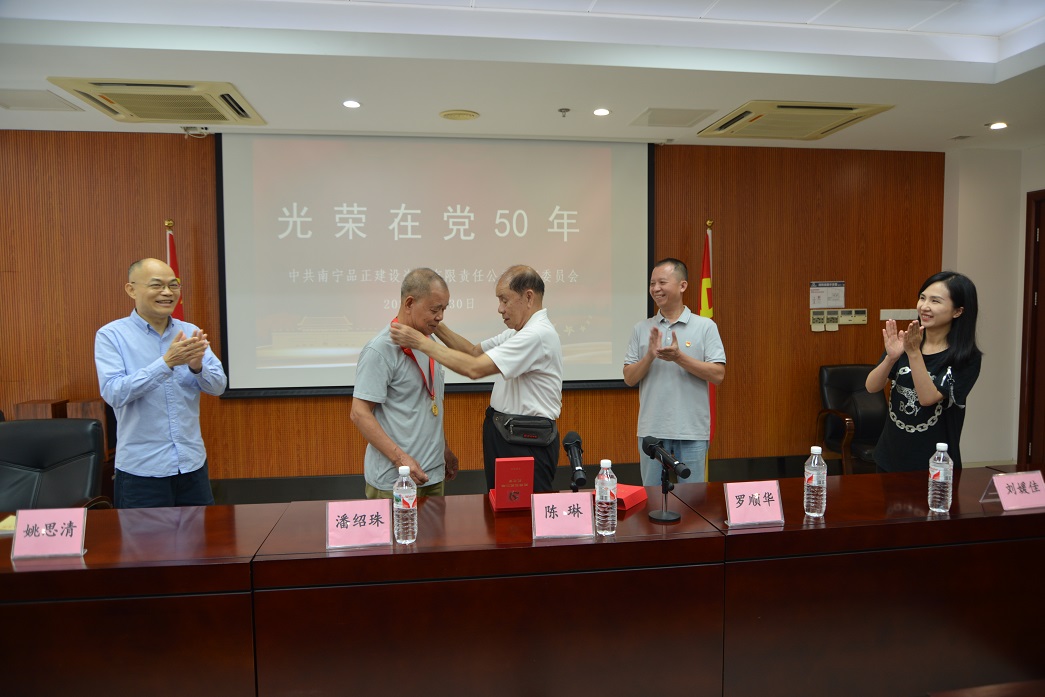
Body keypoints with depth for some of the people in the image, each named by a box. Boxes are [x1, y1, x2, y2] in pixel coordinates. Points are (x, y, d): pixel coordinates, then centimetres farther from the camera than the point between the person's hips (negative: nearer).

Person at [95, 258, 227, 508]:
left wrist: (197, 366, -21)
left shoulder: (191, 332, 6)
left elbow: (218, 386, 0)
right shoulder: (111, 335, -5)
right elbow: (114, 393, -16)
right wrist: (166, 362, -26)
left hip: (193, 463, 4)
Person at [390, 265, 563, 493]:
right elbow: (474, 351, 14)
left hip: (527, 444, -10)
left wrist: (421, 342, -21)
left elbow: (475, 368, -27)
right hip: (504, 433, 10)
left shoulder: (538, 334, -22)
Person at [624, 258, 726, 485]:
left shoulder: (705, 326, 0)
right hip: (651, 430, 2)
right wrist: (650, 356, -14)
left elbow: (718, 375, -7)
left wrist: (679, 357, -17)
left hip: (692, 431, -2)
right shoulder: (641, 329, 6)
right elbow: (629, 379, 3)